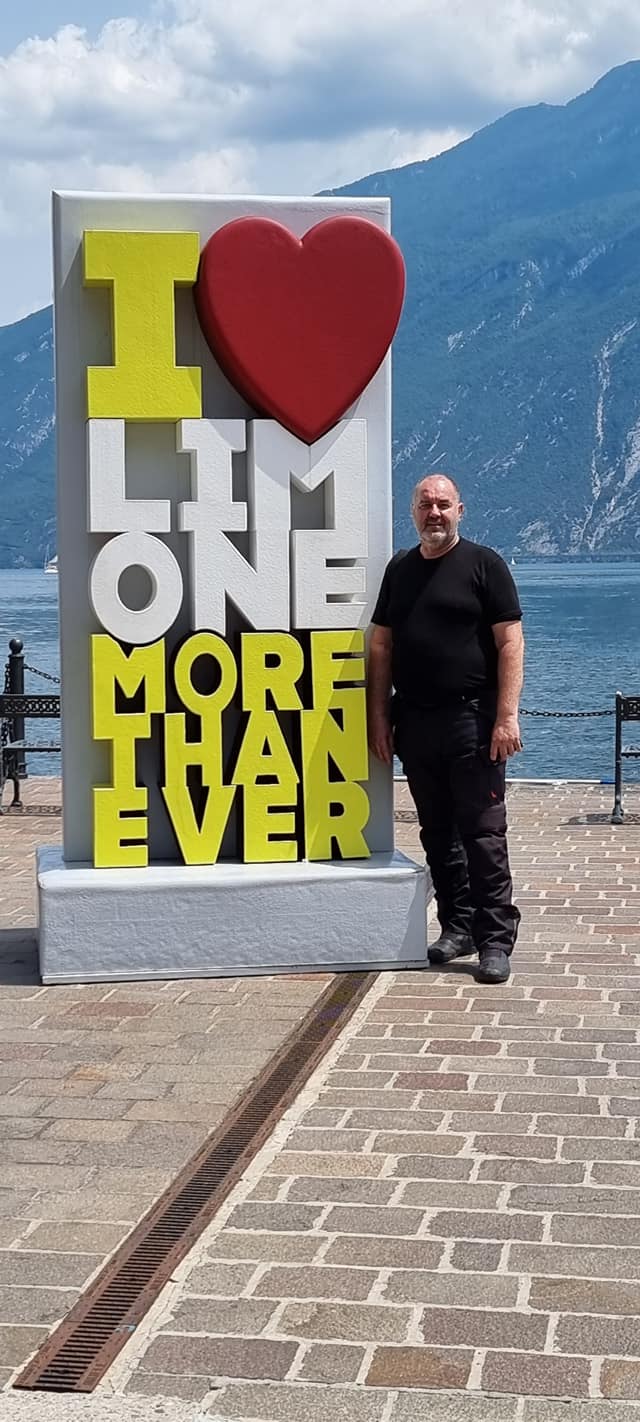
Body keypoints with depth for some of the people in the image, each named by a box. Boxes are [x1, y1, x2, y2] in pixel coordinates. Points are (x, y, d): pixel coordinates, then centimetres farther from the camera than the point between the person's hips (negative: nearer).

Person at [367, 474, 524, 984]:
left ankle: (496, 940, -2)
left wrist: (507, 717, -15)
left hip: (472, 718, -5)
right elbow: (381, 646, 14)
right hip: (415, 722, 5)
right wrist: (379, 717, 7)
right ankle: (457, 927, 20)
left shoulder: (483, 564, -1)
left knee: (483, 831, -5)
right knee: (438, 832, 10)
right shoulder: (400, 569, 13)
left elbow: (510, 642, -7)